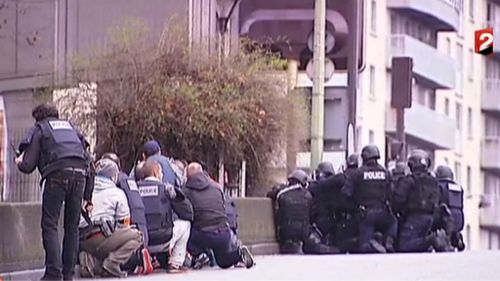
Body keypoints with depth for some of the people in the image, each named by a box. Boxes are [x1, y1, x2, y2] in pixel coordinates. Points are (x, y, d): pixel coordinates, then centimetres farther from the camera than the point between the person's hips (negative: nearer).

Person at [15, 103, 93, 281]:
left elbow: (28, 166, 8)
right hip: (80, 173, 4)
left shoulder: (39, 129, 18)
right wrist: (88, 197, 25)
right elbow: (89, 161, 23)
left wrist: (20, 162, 33)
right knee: (72, 226, 12)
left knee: (49, 225, -2)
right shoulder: (71, 128, 31)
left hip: (57, 174, -4)